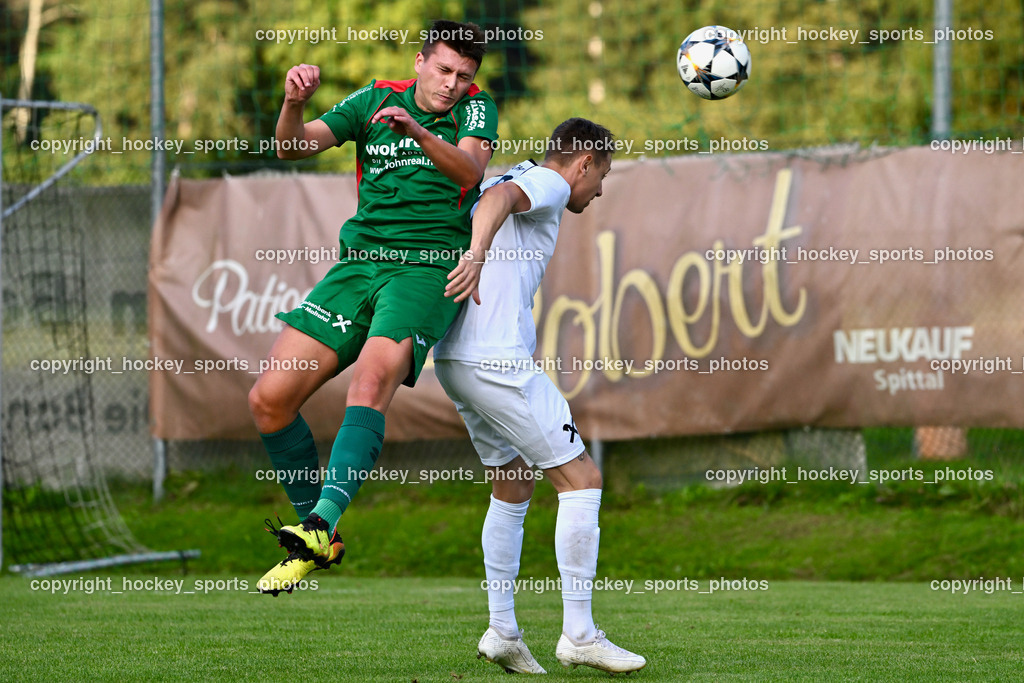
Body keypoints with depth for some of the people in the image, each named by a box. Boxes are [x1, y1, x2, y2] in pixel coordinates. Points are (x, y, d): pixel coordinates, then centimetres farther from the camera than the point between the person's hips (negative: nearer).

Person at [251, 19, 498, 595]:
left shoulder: (475, 108, 6)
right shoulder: (376, 100, 13)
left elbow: (471, 168, -15)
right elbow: (295, 147, 4)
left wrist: (420, 133, -34)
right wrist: (294, 105, -18)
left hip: (428, 269, -4)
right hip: (360, 262, 4)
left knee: (373, 375, -33)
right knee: (270, 400, -7)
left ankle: (322, 523, -43)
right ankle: (322, 541, 8)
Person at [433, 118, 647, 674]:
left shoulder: (512, 179, 23)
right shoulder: (546, 182, -5)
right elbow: (497, 198, -26)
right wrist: (478, 254, -44)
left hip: (453, 358, 10)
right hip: (498, 361, -10)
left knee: (514, 486, 20)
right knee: (580, 479, -4)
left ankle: (502, 631, 17)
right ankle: (578, 635, -5)